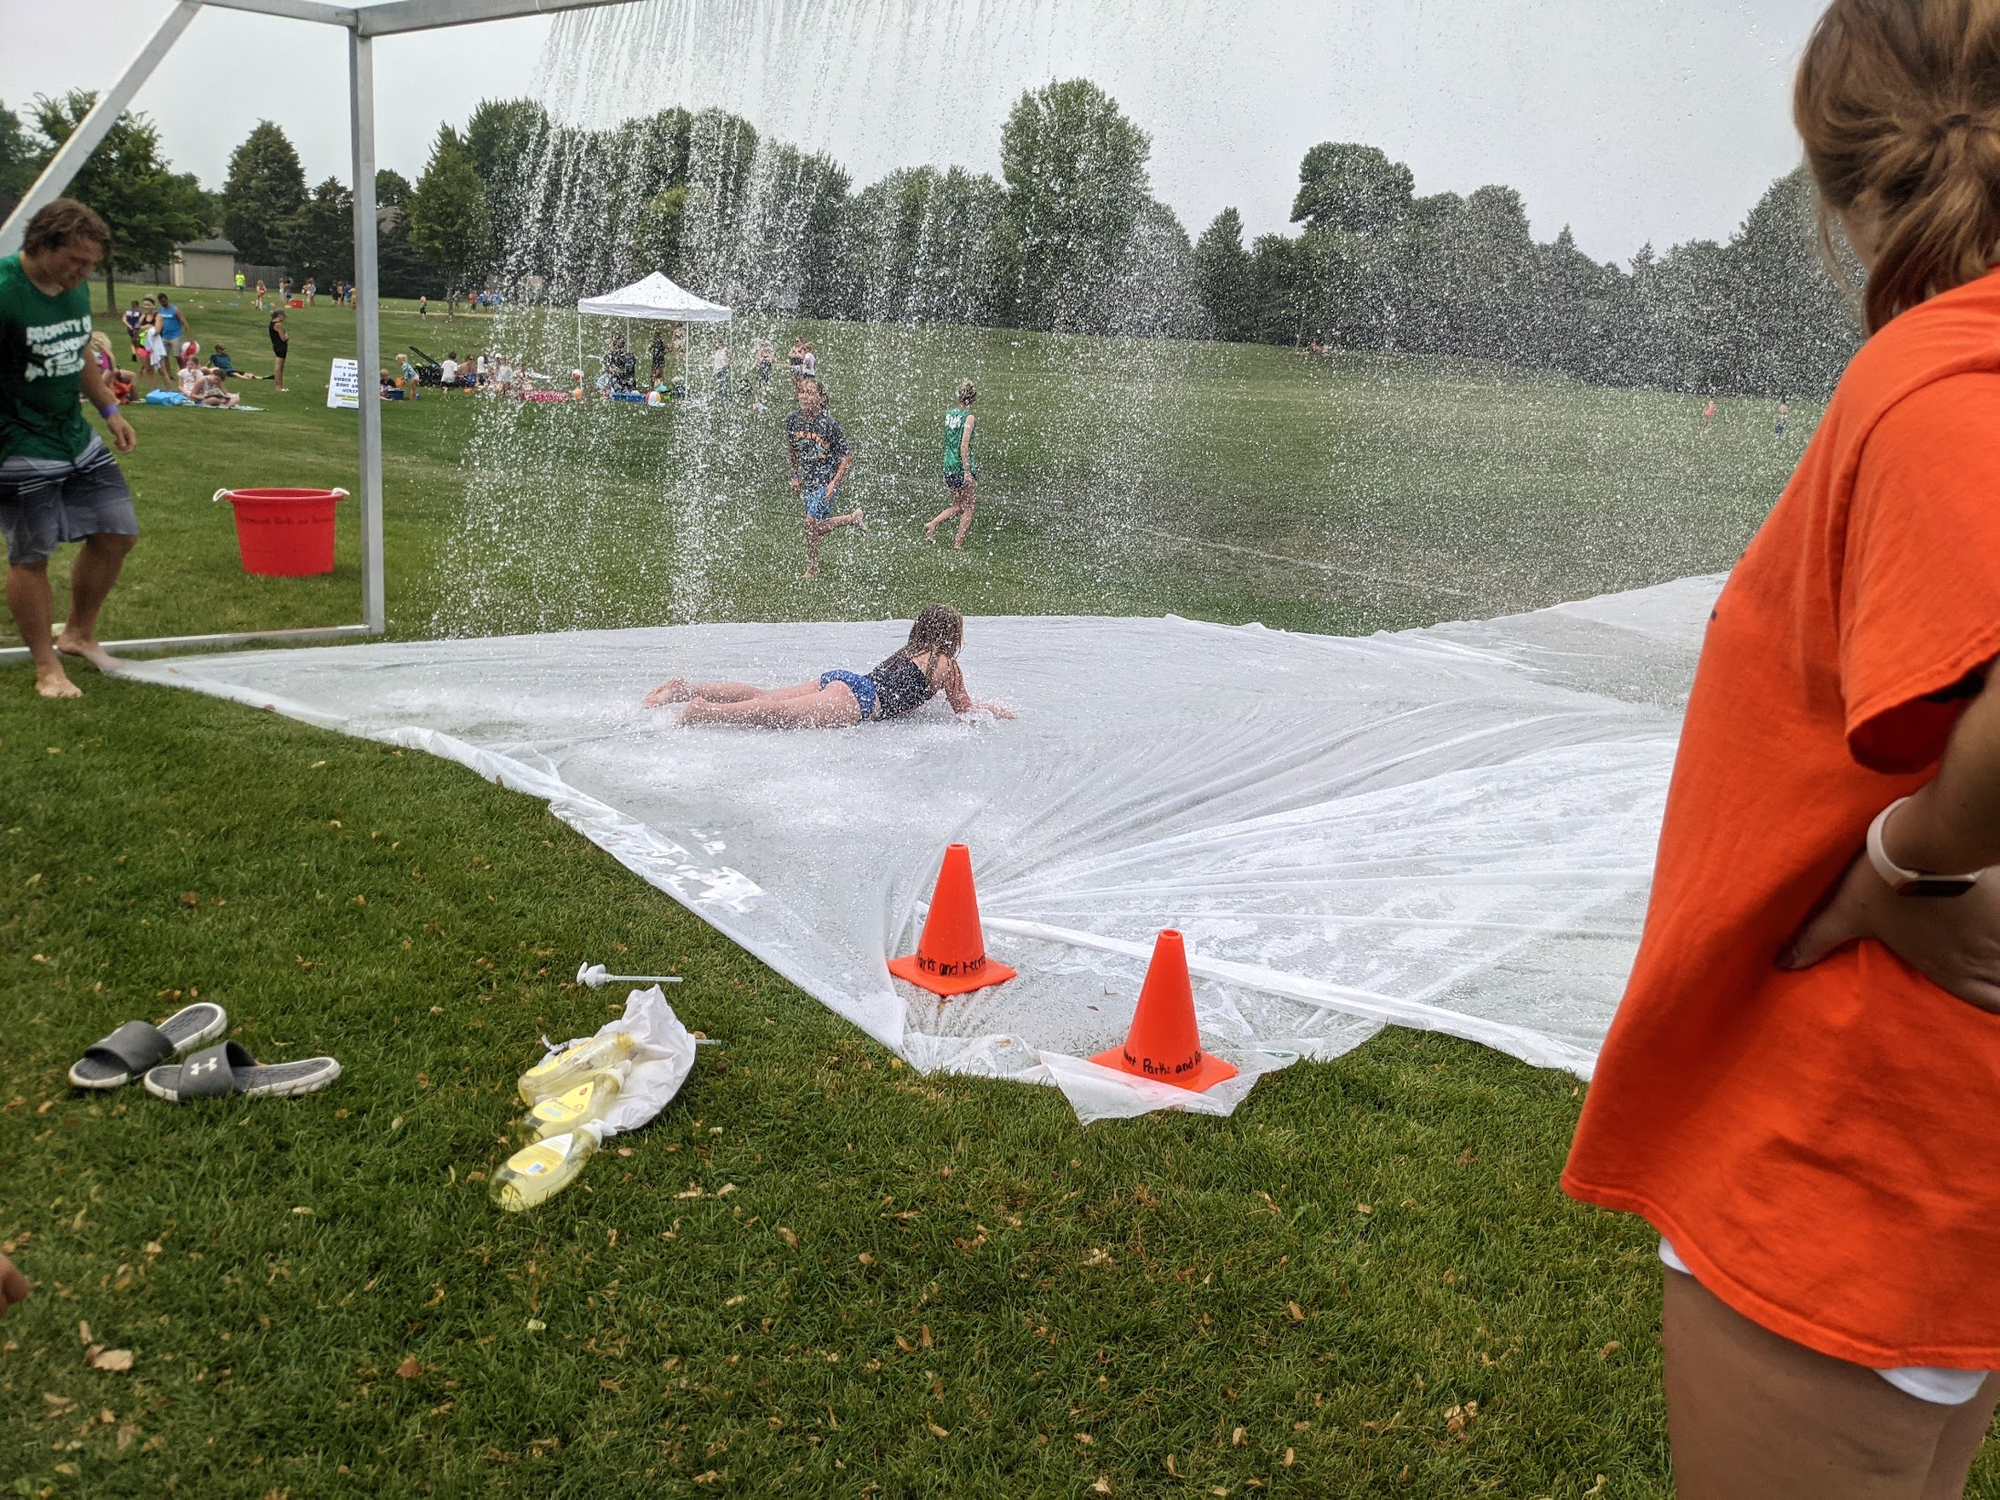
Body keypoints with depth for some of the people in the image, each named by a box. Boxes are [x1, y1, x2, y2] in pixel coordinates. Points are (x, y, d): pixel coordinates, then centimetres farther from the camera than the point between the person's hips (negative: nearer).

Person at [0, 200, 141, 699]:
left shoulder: (75, 287, 6)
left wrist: (109, 409, 16)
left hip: (78, 438, 8)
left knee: (116, 534, 10)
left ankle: (79, 634, 30)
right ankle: (47, 668, 13)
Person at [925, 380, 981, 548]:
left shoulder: (949, 414, 7)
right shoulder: (968, 417, -13)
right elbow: (964, 446, -19)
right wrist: (967, 472, -19)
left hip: (949, 466, 7)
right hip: (963, 467, -7)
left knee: (957, 506, 19)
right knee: (968, 507, 6)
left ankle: (931, 525, 1)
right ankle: (958, 544, 5)